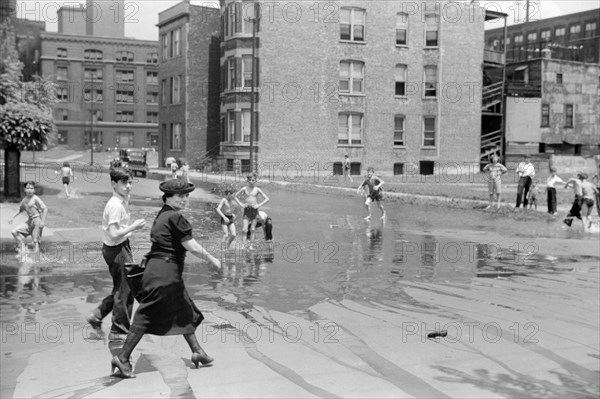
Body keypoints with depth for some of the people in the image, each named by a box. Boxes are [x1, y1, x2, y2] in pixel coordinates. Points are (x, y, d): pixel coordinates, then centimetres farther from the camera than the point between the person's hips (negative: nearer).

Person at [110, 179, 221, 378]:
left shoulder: (161, 215, 13)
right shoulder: (175, 218, -16)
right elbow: (192, 247, -15)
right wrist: (212, 260, -3)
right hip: (164, 273, -10)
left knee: (184, 311, 17)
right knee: (146, 317, -3)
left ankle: (196, 351, 27)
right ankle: (122, 358, 4)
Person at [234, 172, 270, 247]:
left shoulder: (257, 189, 0)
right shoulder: (244, 189, 3)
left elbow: (267, 199, 0)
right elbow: (235, 196, 13)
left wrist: (258, 205, -7)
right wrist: (241, 204, 2)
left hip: (254, 210, 0)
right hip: (246, 210, 0)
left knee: (252, 230, 4)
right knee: (244, 230, -8)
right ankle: (243, 245, -7)